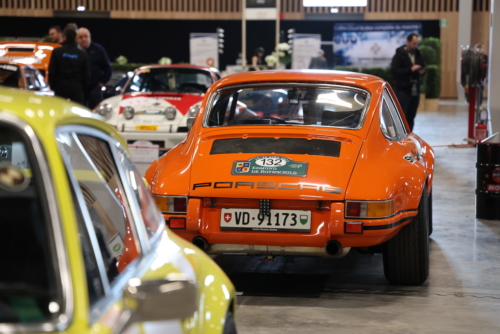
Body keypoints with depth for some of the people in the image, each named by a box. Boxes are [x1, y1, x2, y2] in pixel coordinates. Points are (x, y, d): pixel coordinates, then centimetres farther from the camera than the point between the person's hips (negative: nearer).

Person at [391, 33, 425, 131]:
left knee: (411, 117, 8)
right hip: (403, 90, -6)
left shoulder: (417, 54, 14)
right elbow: (394, 70, -13)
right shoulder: (399, 54, -5)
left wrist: (422, 71, 1)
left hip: (415, 90, 6)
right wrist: (410, 69, -20)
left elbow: (423, 66, 26)